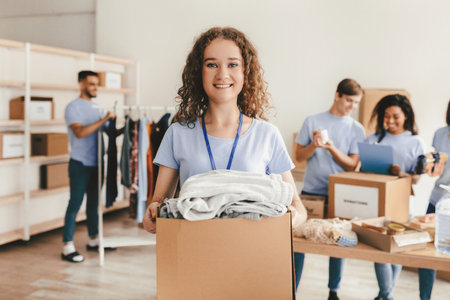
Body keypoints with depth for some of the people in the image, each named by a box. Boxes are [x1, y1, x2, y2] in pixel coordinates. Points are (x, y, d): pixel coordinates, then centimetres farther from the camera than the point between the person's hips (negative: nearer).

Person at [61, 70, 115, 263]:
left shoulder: (96, 108, 15)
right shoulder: (73, 107, -8)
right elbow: (80, 132, -23)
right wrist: (103, 120, -26)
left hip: (96, 163, 7)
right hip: (80, 164, -7)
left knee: (93, 203, 15)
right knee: (75, 204, -4)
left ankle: (93, 240, 26)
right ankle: (67, 247, 2)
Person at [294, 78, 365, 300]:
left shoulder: (356, 129, 3)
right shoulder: (312, 121, 2)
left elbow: (352, 165, -2)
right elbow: (299, 156, 3)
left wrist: (332, 148, -17)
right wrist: (314, 145, -16)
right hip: (310, 191, -1)